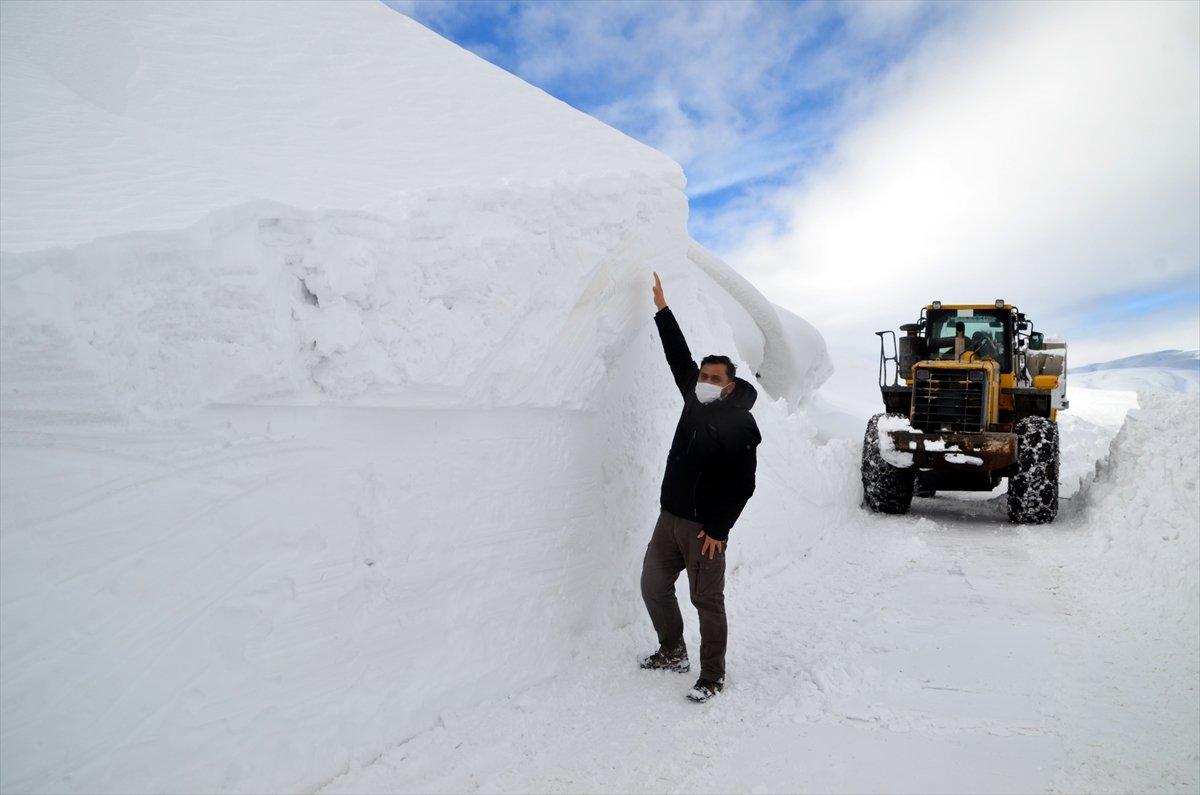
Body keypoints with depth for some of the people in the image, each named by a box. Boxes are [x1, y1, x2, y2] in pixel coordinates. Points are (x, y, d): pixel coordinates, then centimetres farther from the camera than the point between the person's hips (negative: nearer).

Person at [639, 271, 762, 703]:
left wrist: (718, 529, -18)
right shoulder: (696, 400, 6)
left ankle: (712, 676, 13)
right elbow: (679, 356, 16)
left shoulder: (741, 423, -14)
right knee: (653, 585, 14)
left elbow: (742, 486, -16)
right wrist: (662, 309, 17)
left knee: (707, 601, -1)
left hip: (704, 527, -8)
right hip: (670, 517, 8)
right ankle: (673, 653, 32)